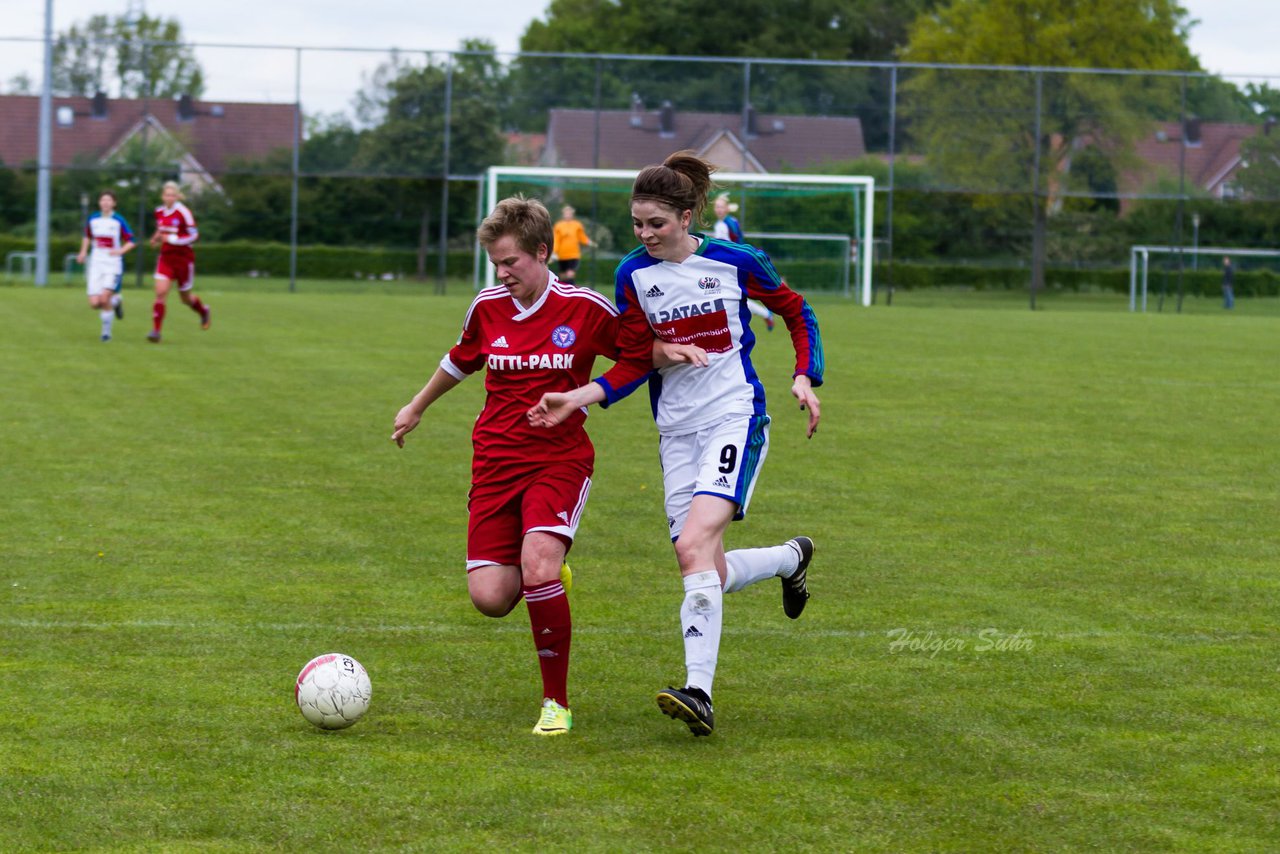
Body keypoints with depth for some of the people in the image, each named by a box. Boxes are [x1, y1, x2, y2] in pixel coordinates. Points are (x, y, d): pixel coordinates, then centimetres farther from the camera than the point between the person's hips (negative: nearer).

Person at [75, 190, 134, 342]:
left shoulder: (119, 221, -4)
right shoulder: (93, 219, 6)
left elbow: (131, 242, -1)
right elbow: (87, 236, 22)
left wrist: (121, 251, -18)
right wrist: (83, 252, 9)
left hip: (113, 265, -3)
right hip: (96, 265, 3)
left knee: (105, 298, -18)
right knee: (94, 303, -7)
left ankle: (107, 331, 2)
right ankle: (115, 301, 26)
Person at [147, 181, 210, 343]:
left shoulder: (183, 212, -15)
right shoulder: (159, 212, 4)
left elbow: (194, 235, -15)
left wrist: (173, 239, -24)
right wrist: (156, 238, 3)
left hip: (183, 258, -4)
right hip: (166, 257, 4)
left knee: (186, 297, 10)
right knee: (160, 292, -14)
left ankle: (203, 311, 44)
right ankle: (156, 330, -14)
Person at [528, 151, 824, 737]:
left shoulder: (736, 262, -6)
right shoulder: (634, 274, 1)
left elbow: (797, 313, 9)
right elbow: (632, 364, 5)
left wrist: (805, 377, -4)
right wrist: (578, 398, -10)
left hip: (735, 419, -5)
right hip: (677, 431, 5)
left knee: (694, 547, -24)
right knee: (709, 574, 2)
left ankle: (699, 692, -28)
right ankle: (791, 558, 36)